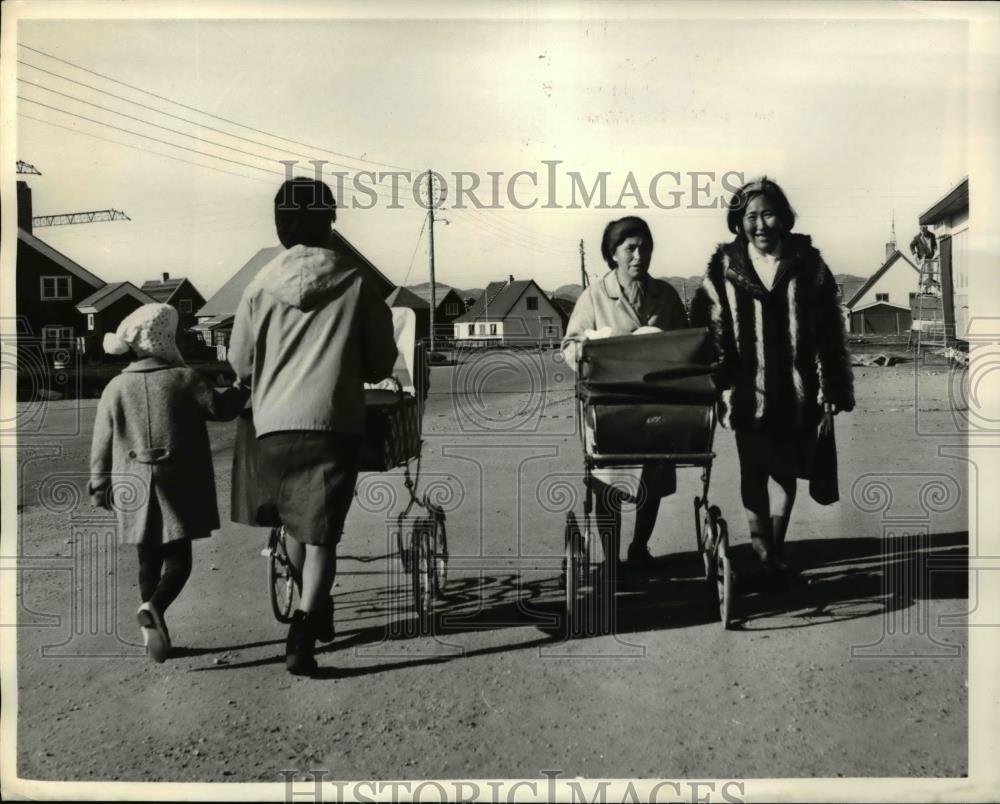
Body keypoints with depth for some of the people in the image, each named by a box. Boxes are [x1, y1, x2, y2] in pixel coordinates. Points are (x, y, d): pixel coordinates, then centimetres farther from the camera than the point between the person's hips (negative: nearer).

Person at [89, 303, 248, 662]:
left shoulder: (116, 388, 3)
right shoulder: (184, 378, -6)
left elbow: (102, 444, 5)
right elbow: (219, 408, -7)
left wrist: (100, 486, 13)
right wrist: (242, 388, 10)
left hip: (134, 488, 3)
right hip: (177, 487, -3)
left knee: (149, 561, 15)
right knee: (178, 558, 2)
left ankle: (153, 626, 18)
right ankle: (153, 607, -23)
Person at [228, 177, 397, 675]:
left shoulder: (260, 286, 3)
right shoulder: (354, 283, 0)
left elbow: (239, 362, 11)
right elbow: (382, 362, 6)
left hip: (274, 425, 3)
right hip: (334, 424, -2)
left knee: (295, 524, 20)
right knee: (321, 532, 0)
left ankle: (318, 614, 37)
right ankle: (305, 622, -18)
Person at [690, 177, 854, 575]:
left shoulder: (807, 263, -1)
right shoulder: (724, 267, -2)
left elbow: (829, 335, 0)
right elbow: (707, 330, -1)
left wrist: (830, 394, -3)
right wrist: (716, 391, -8)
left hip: (796, 392, 1)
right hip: (748, 389, -1)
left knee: (785, 471, 10)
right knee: (753, 470, 3)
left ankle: (775, 549, 24)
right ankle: (761, 548, 11)